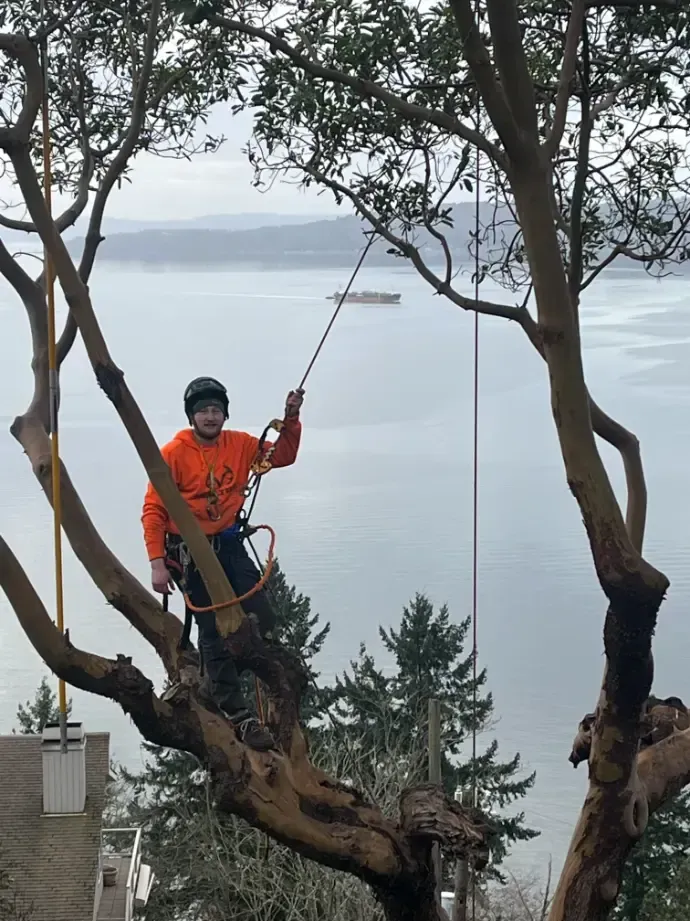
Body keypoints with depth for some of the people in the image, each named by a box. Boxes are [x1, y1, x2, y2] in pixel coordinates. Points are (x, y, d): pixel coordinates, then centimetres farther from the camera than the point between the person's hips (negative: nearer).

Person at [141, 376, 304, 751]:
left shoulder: (239, 445, 4)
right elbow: (153, 512, -11)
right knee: (214, 634, -4)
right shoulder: (173, 454, -11)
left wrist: (291, 419, -2)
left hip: (231, 547, 5)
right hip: (192, 553, -5)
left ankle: (216, 679, 23)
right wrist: (157, 563, -18)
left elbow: (283, 455, 16)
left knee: (263, 622, -2)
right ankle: (237, 714, 1)